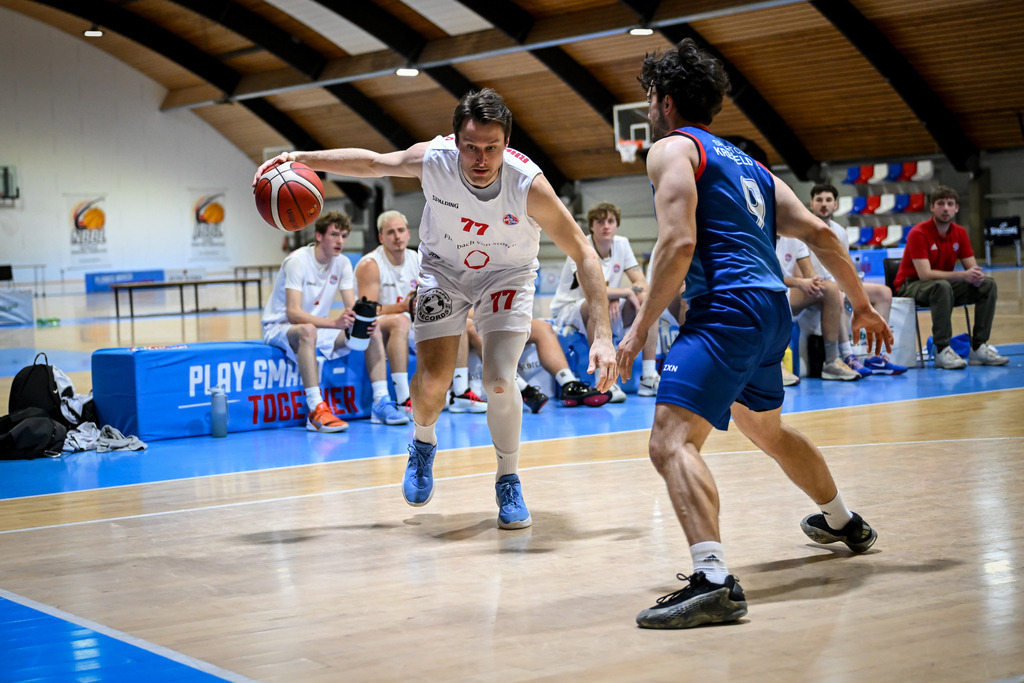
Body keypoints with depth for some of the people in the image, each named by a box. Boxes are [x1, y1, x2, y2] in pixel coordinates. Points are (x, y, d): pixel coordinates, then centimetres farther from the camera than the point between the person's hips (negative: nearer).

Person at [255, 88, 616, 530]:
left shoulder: (528, 184, -33)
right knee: (430, 383, -7)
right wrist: (300, 158, -14)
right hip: (444, 270, 2)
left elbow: (583, 253, -25)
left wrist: (602, 335, -30)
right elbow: (371, 163, -7)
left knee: (499, 381, -20)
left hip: (507, 275, -1)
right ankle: (423, 445, 30)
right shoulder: (432, 159, -28)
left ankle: (509, 483, 6)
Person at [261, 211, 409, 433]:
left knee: (373, 330, -9)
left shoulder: (342, 263, 0)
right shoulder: (297, 261, -21)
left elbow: (352, 308, -3)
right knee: (308, 331, -42)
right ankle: (316, 412, -46)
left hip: (318, 326, 7)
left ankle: (381, 404, -12)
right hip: (280, 327, -7)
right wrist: (334, 322, -44)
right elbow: (293, 313, -31)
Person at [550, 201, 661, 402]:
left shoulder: (622, 244, 0)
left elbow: (642, 284, -5)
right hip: (569, 311, -6)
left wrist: (616, 298, -23)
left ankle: (649, 378, -20)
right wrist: (628, 291, -26)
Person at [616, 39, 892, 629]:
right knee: (768, 430, 33)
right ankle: (844, 523, 53)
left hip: (727, 309, -9)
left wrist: (641, 326, -9)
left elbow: (679, 245, -15)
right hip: (772, 310, 9)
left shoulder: (672, 148, 0)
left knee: (672, 443, -19)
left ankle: (714, 580, -37)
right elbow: (817, 232, 16)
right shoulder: (745, 161, 23)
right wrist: (862, 304, 21)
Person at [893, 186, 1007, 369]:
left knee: (988, 284, -12)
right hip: (910, 286, -7)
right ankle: (942, 351, -36)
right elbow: (925, 274, -27)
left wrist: (977, 276, -24)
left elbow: (972, 267, 3)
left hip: (942, 286, 7)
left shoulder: (960, 232, 3)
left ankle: (978, 348, -14)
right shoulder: (918, 233, -18)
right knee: (942, 286, -40)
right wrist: (962, 275, -35)